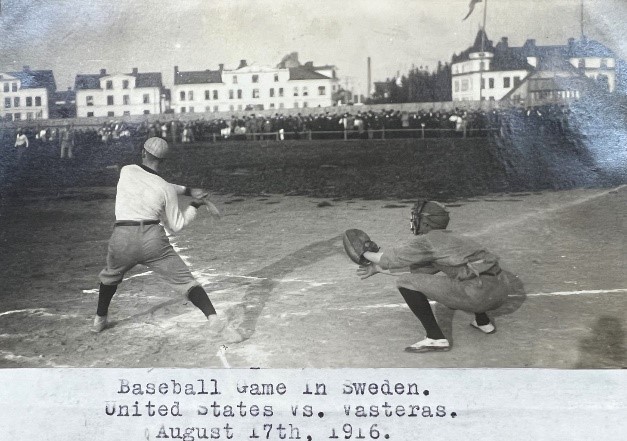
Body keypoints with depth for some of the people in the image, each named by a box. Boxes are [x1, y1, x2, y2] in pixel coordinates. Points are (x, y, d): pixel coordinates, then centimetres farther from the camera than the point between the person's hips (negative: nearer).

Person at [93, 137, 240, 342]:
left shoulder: (126, 171, 9)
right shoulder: (167, 190, 2)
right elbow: (175, 226, 8)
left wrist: (188, 190, 16)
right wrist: (194, 206, 19)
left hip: (121, 239, 2)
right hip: (153, 240, -2)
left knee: (110, 276, 32)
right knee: (185, 280, 0)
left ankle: (99, 319, 44)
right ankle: (214, 318, -19)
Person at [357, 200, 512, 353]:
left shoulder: (426, 241, 1)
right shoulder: (452, 237, 27)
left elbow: (390, 259, 4)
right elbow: (418, 270, 33)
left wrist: (366, 254, 25)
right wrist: (376, 268, 36)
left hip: (479, 295, -9)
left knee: (406, 282, -2)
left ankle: (436, 338, -4)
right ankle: (483, 322, 31)